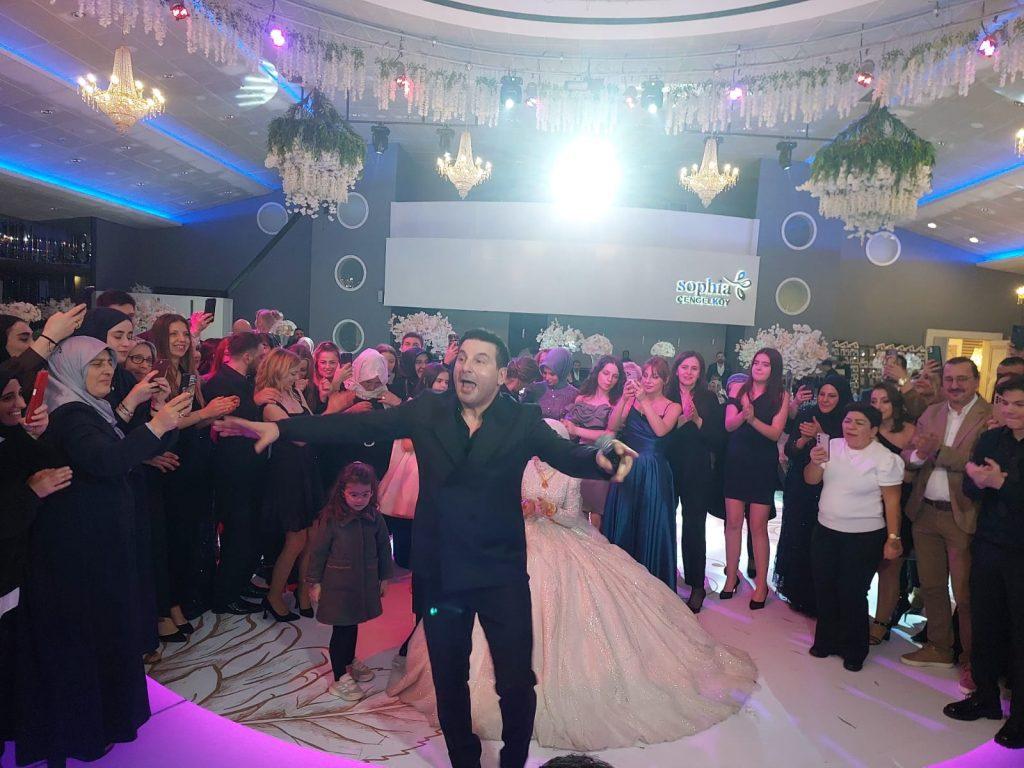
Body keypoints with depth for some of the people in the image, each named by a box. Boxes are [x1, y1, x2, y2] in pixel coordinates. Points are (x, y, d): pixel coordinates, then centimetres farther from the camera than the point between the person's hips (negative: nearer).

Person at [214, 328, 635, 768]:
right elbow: (357, 425, -7)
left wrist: (602, 458, -41)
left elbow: (567, 455, -18)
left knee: (517, 684, 6)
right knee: (449, 682, 19)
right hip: (441, 573, 2)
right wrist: (281, 428, -16)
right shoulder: (426, 412, -3)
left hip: (502, 575, -2)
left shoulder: (523, 422, -6)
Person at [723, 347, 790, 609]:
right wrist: (743, 413, -24)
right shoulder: (740, 391, 6)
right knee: (733, 522, 5)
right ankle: (731, 577, 18)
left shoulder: (781, 395, 0)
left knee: (758, 526, 0)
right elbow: (728, 425, -4)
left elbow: (775, 432, -9)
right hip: (736, 462, 2)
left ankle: (761, 584, 12)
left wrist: (753, 419, -25)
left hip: (763, 465, -2)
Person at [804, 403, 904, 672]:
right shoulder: (832, 446, 1)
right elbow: (810, 480, 2)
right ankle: (826, 640, 34)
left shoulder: (884, 458, -12)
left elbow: (892, 501, -11)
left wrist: (893, 538, -13)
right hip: (825, 531, 5)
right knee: (824, 589, 15)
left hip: (863, 538, -5)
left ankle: (854, 650, 23)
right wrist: (816, 462, -19)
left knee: (852, 594, 2)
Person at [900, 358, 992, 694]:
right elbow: (907, 452, 6)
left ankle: (973, 661, 20)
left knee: (964, 594, 3)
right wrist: (918, 454, -15)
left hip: (963, 516, -6)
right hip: (925, 513, 6)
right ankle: (939, 648, 34)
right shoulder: (931, 413, 10)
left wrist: (938, 450, -25)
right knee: (931, 586, 17)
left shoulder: (991, 417, -9)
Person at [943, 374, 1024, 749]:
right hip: (988, 547, 4)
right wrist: (977, 479, -19)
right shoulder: (990, 439, 3)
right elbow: (970, 488, 1)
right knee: (984, 626, 12)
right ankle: (986, 697, 31)